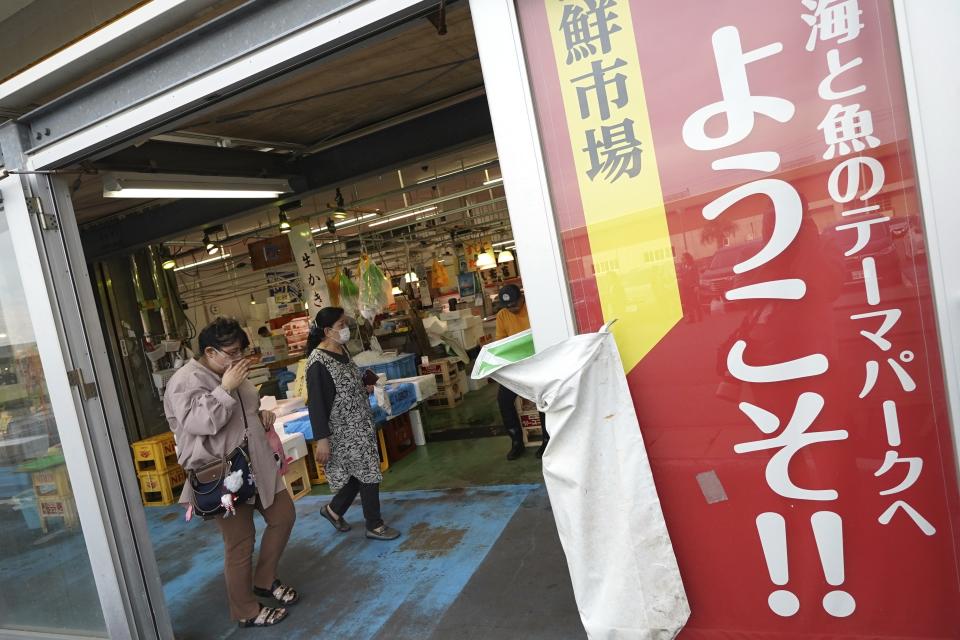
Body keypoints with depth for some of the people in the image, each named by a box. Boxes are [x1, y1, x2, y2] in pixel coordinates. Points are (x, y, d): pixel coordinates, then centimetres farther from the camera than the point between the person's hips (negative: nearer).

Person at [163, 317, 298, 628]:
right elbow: (199, 423, -29)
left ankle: (265, 580, 34)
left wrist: (263, 415, 5)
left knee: (284, 516, 14)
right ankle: (246, 611, 23)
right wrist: (226, 388, -29)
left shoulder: (230, 373, 11)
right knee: (240, 543, 3)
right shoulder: (186, 381, -16)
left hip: (257, 466, 9)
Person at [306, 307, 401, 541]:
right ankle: (374, 526, 17)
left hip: (360, 425, 9)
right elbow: (316, 403, -20)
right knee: (368, 474, -1)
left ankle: (333, 510, 36)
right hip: (343, 431, -9)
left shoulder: (342, 350, 6)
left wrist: (365, 390, 4)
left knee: (362, 473, 16)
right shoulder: (318, 362, -20)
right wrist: (322, 440, -21)